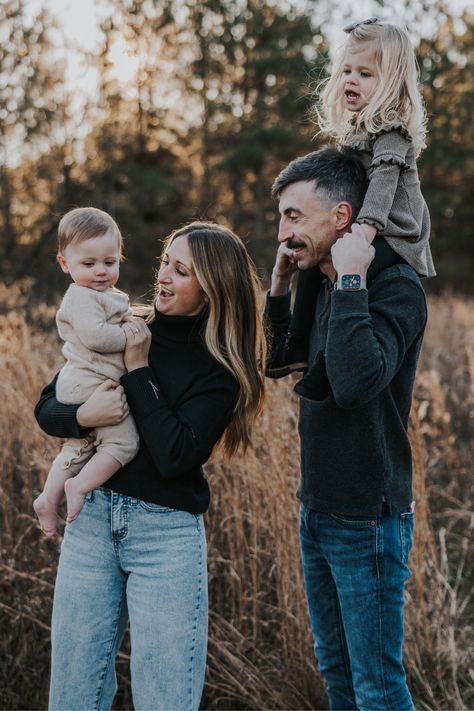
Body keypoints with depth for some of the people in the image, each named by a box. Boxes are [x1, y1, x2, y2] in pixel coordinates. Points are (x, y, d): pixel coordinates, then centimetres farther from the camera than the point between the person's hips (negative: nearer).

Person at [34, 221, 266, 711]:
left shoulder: (221, 370, -7)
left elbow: (175, 456, -19)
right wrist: (84, 416, -18)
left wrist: (138, 369, -17)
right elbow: (45, 408, 4)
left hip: (167, 532, -3)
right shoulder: (121, 330, 3)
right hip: (91, 519, 4)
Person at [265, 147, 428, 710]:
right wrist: (279, 288, 5)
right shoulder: (327, 287, 7)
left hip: (366, 520, -8)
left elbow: (356, 382, -33)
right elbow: (278, 362, 18)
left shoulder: (396, 287, -18)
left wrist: (350, 280, -27)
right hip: (318, 513, 9)